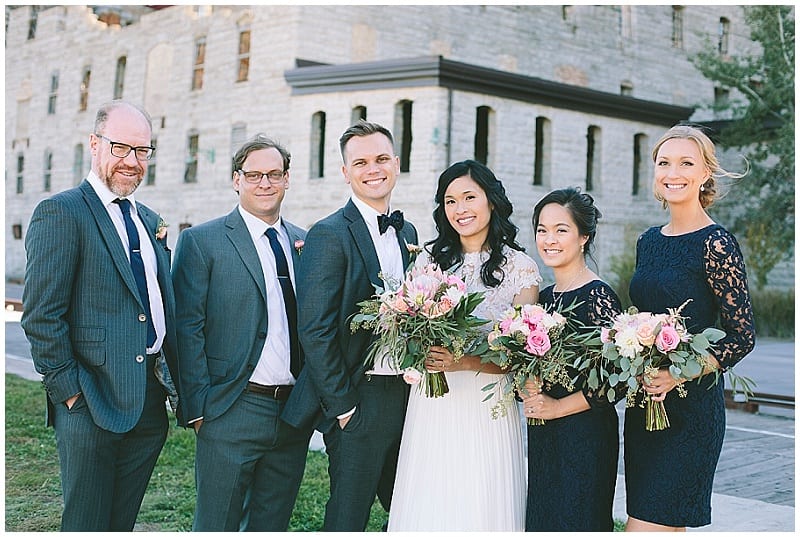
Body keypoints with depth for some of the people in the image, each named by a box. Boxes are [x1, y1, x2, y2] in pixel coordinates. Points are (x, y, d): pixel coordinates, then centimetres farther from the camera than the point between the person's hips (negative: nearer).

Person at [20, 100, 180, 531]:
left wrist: (175, 384, 10)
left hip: (150, 403, 7)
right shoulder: (61, 213, -8)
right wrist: (70, 390, -14)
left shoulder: (150, 222, 16)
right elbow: (41, 315, -13)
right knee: (86, 525, 3)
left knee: (121, 524, 16)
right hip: (93, 404, -7)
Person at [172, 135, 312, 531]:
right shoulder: (201, 241, -4)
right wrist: (199, 408, -11)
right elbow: (188, 330, -8)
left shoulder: (304, 243, 11)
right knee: (216, 526, 5)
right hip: (233, 412, -5)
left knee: (272, 526, 15)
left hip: (296, 412, 5)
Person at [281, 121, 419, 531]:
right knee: (348, 517, 4)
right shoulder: (329, 234, -11)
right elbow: (315, 331, -15)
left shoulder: (406, 232, 12)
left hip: (407, 397, 7)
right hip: (359, 402, -7)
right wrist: (342, 407, -15)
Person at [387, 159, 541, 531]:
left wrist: (469, 362, -21)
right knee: (427, 508, 5)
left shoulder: (520, 268, -1)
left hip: (487, 411, -2)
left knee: (482, 509, 3)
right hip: (430, 407, 2)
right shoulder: (429, 259, 7)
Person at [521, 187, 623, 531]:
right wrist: (526, 390, -4)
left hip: (585, 436, -7)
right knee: (542, 521, 14)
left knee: (577, 523, 2)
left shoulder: (598, 296, -13)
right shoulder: (544, 298, 10)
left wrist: (558, 407, -14)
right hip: (543, 438, 7)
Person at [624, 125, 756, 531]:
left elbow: (743, 337, -10)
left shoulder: (715, 243, -10)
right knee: (668, 528, 11)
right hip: (643, 404, 7)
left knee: (646, 525, -8)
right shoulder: (648, 242, 12)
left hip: (690, 405, -7)